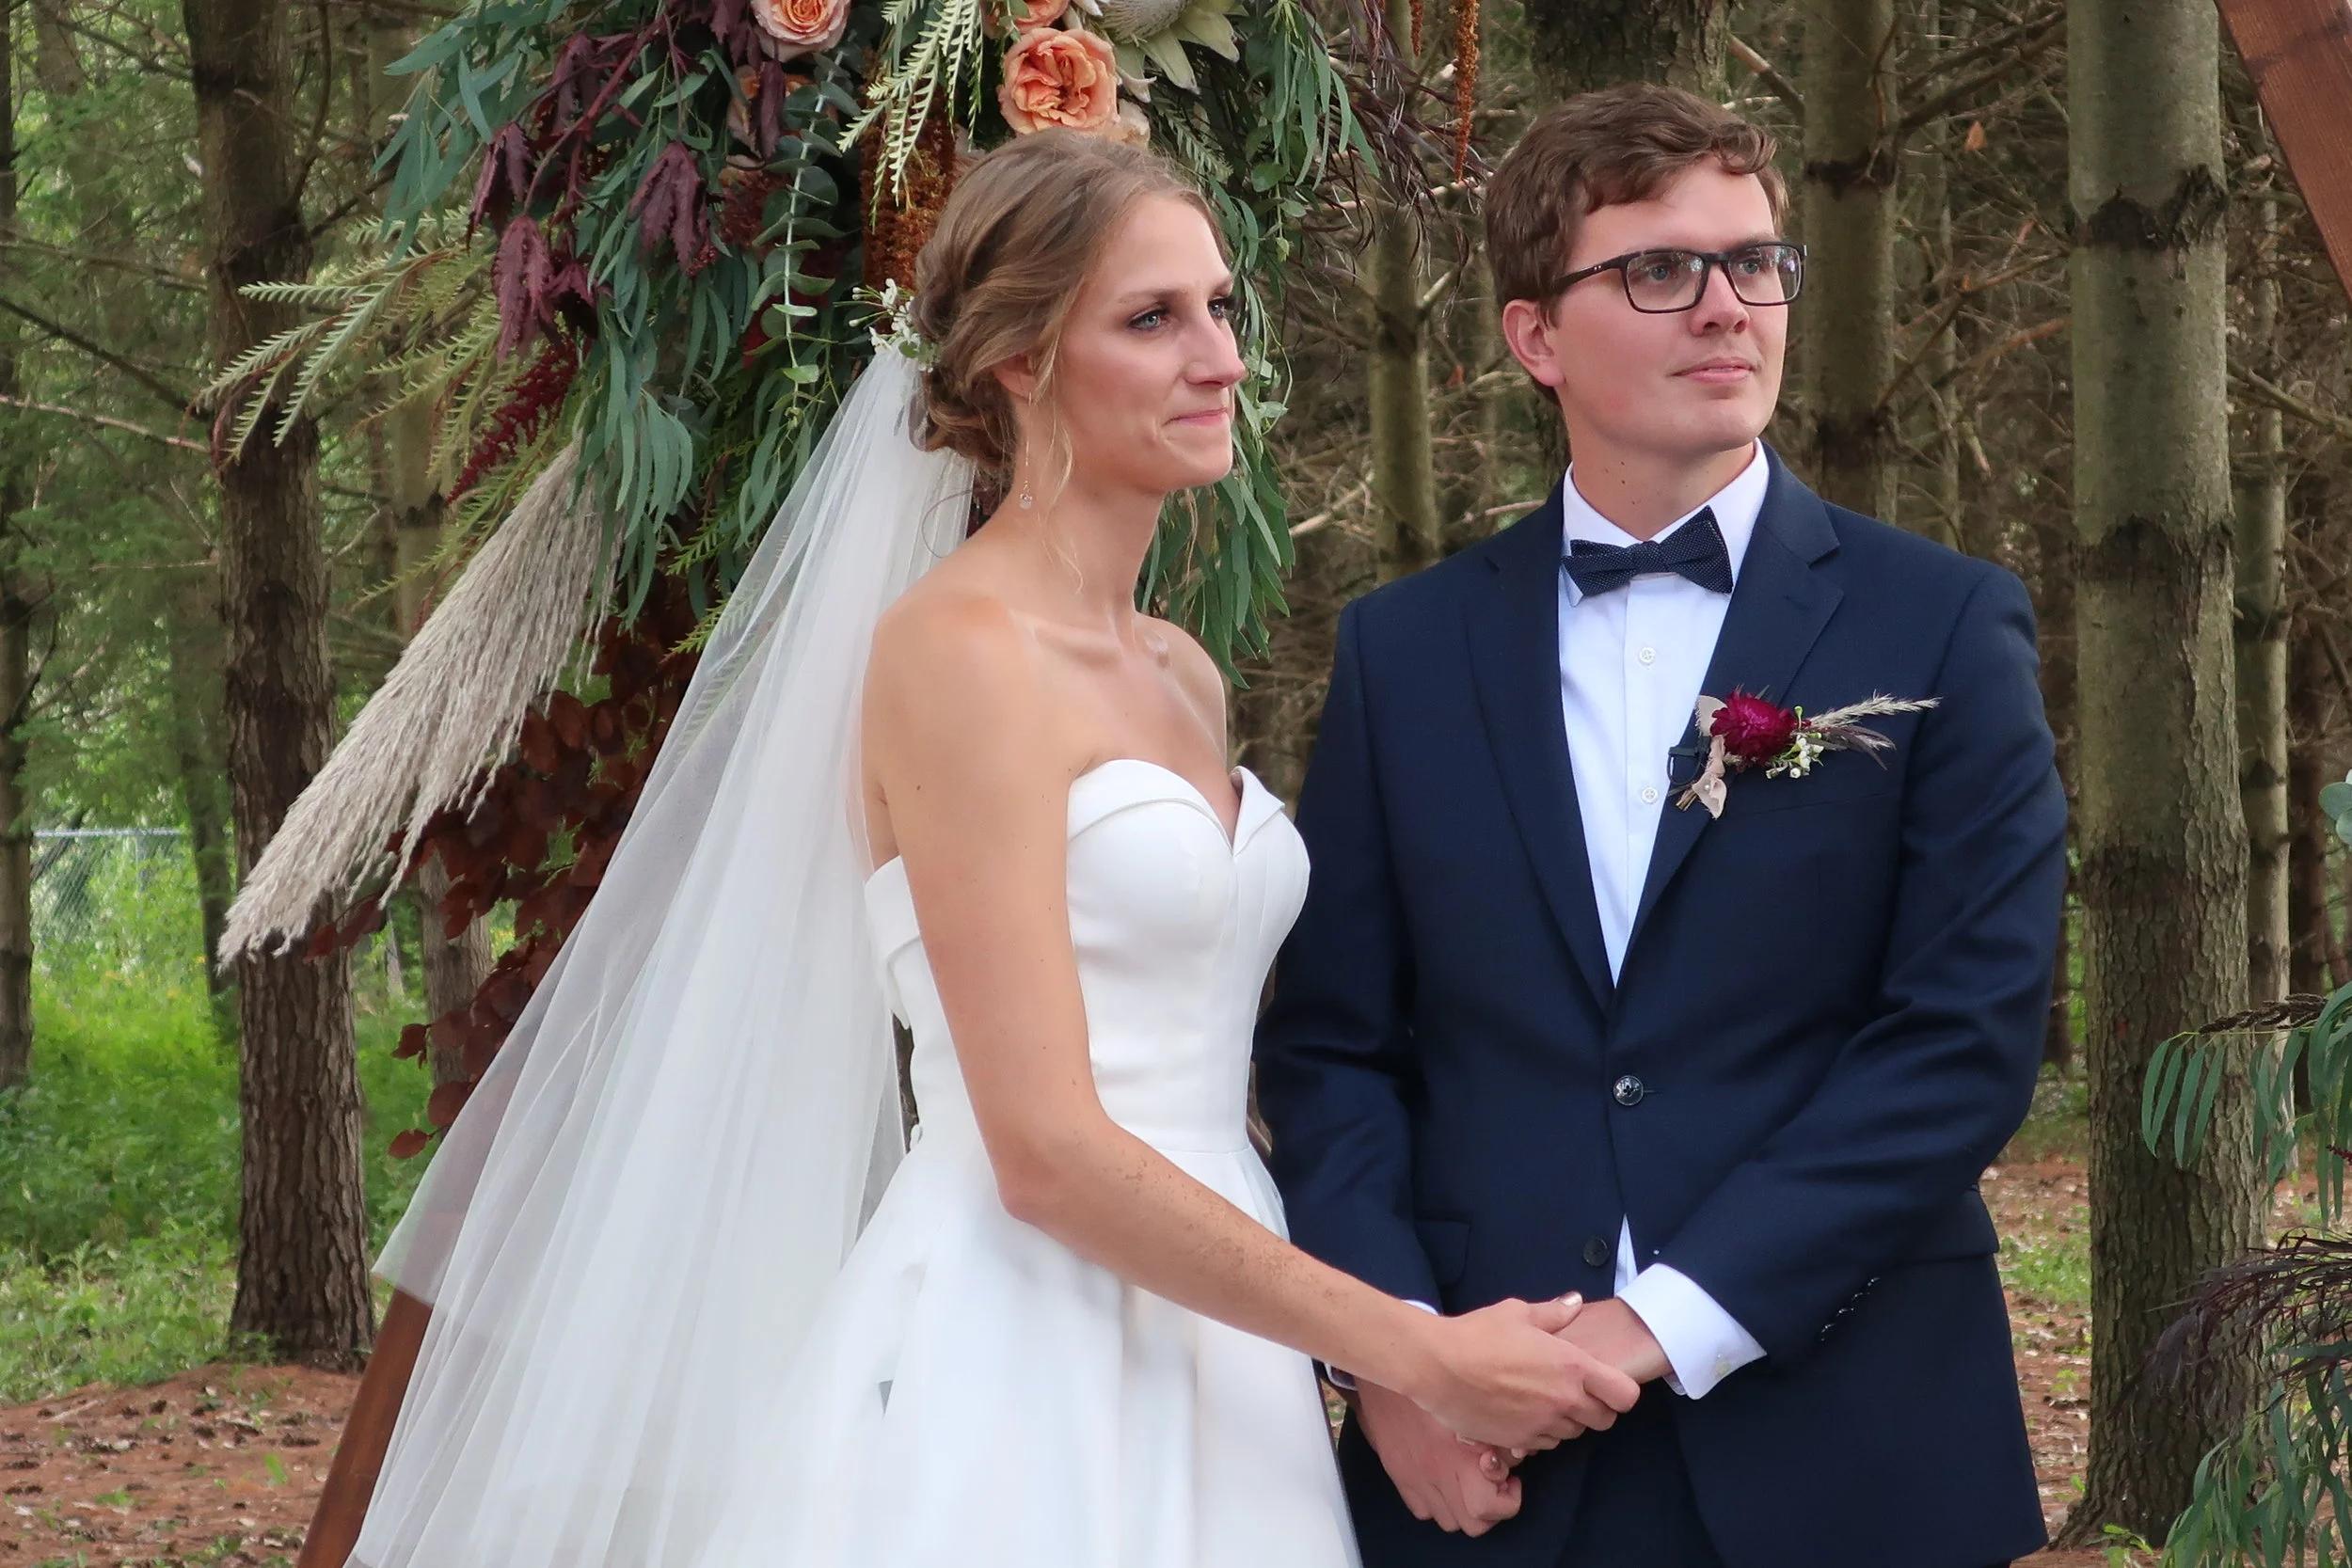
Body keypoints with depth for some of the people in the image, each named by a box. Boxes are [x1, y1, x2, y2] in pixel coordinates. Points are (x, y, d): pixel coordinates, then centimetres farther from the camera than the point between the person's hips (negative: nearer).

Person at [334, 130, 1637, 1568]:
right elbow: (1045, 1150, -18)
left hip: (1204, 1354, 8)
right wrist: (1415, 1351, -16)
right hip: (1019, 1379, -8)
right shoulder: (959, 647, -12)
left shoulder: (1185, 680, 13)